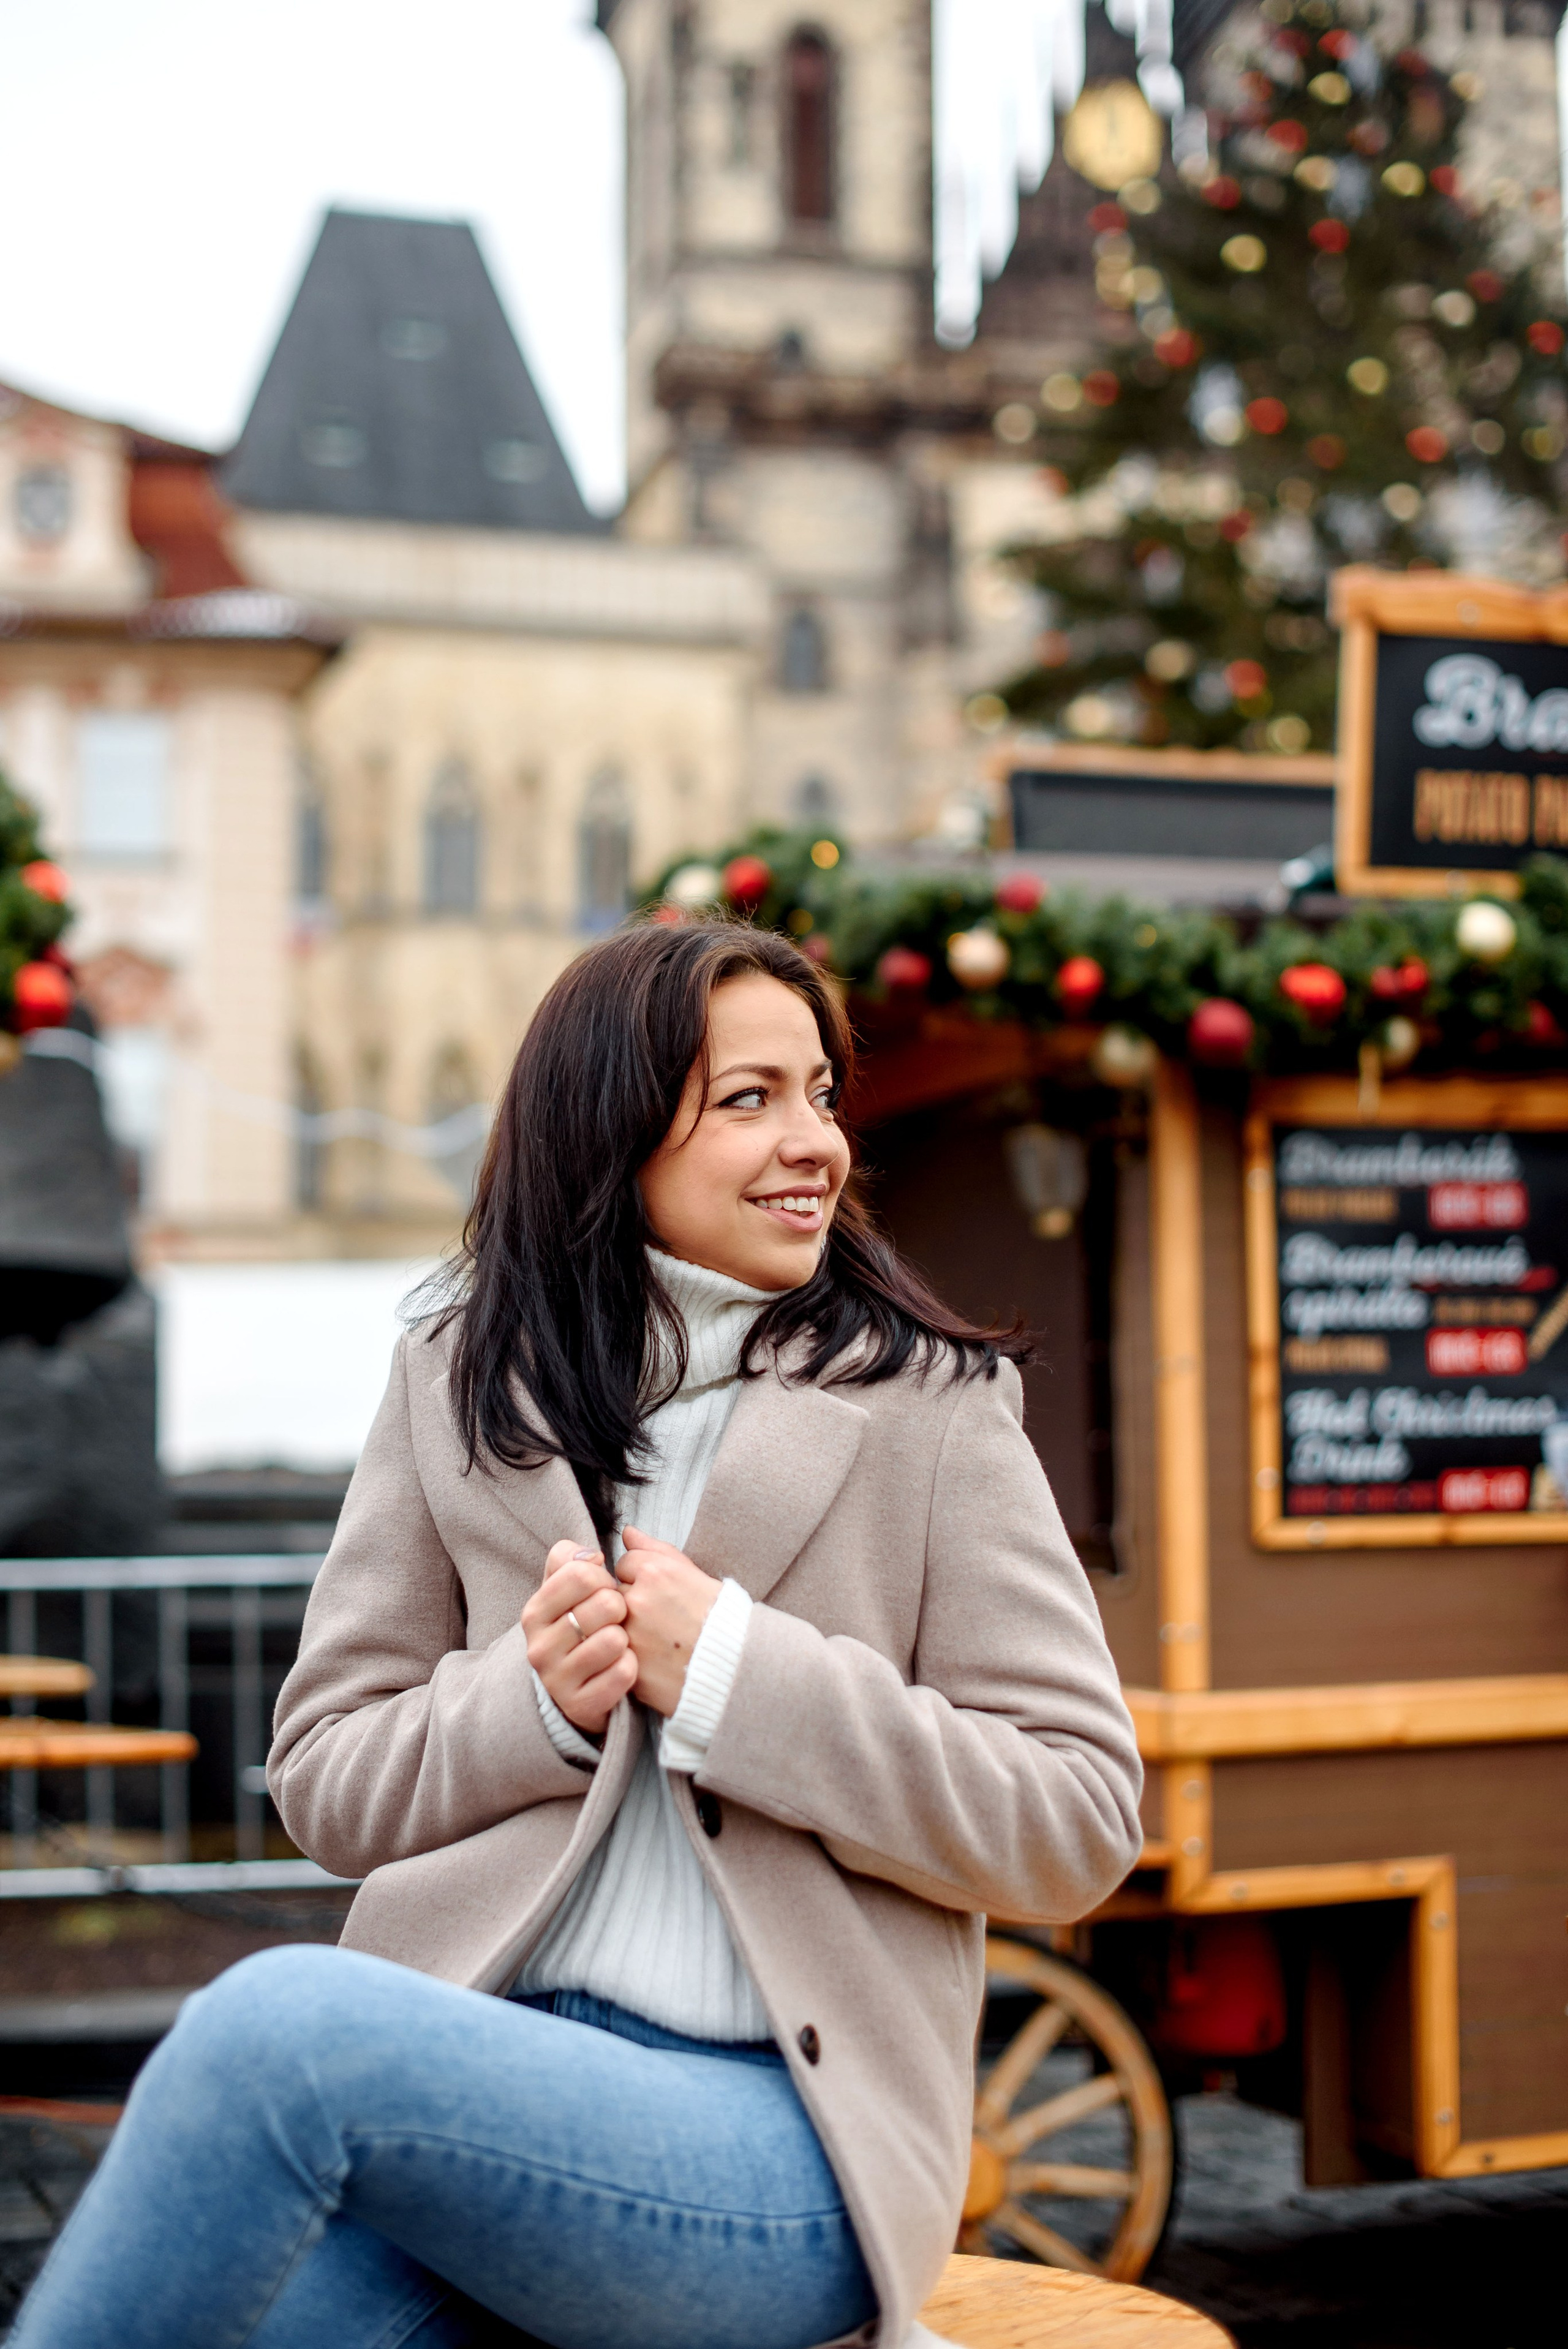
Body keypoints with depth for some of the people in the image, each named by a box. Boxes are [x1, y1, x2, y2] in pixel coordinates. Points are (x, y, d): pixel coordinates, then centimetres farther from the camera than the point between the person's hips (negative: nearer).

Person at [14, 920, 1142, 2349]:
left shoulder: (931, 1406, 5)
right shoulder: (456, 1388, 14)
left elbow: (1081, 1819, 0)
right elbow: (327, 1781, 13)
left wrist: (736, 1675, -11)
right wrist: (530, 1702, -8)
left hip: (781, 2136, -2)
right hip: (480, 2076, 2)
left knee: (280, 2020, -29)